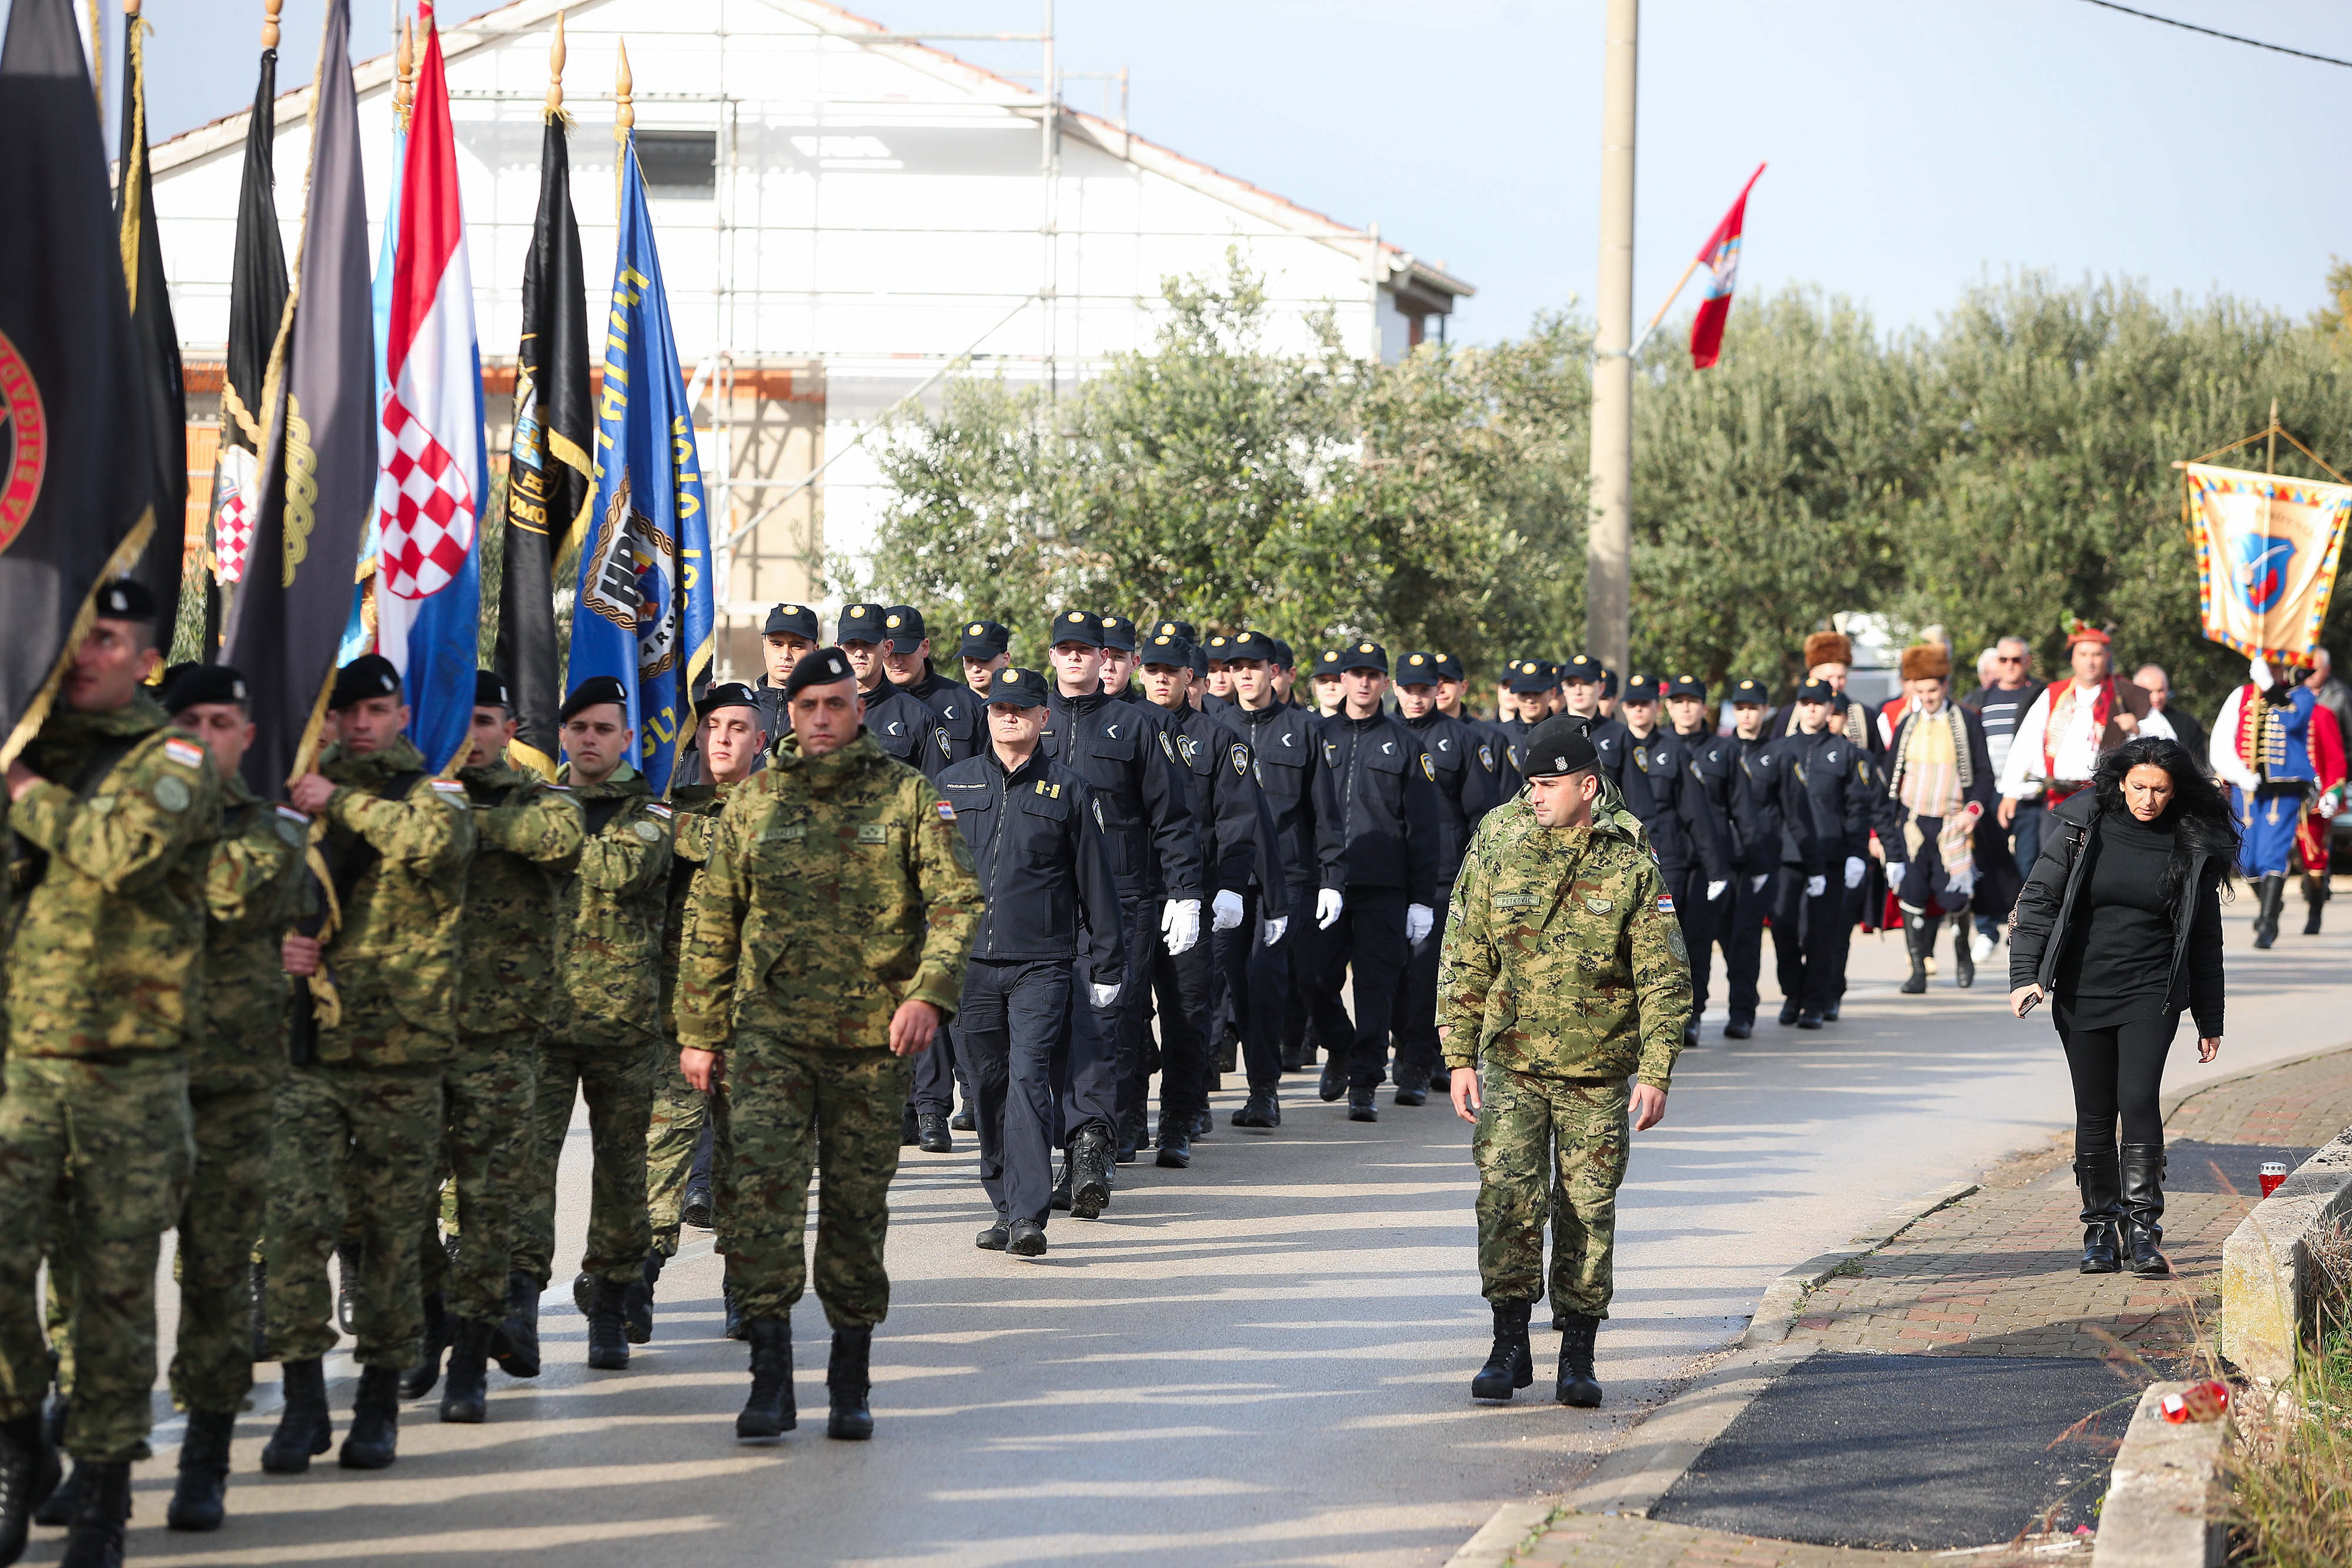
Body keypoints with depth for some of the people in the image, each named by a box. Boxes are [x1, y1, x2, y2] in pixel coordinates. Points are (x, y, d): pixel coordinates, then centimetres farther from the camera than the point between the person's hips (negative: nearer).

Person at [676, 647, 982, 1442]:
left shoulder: (908, 795, 2)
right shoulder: (753, 801, 8)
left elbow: (957, 897, -5)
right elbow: (711, 922, 13)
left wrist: (930, 992, -21)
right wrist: (699, 1032, 11)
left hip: (872, 1036, -1)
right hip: (770, 1027, 1)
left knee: (858, 1204, 6)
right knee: (759, 1182, -15)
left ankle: (849, 1385, 19)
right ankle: (770, 1376, -13)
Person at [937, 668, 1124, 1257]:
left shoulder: (1068, 791, 5)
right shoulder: (953, 784, 10)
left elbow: (1095, 881, 8)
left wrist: (1106, 963, 7)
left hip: (1040, 965, -3)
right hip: (968, 960, 3)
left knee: (1028, 1080, -14)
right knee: (989, 1084, 7)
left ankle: (1029, 1216, -18)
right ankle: (1006, 1207, 18)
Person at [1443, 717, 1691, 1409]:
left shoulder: (1630, 865, -5)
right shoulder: (1495, 851, -1)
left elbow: (1664, 977, -3)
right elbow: (1464, 961, 3)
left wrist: (1656, 1073, -9)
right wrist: (1460, 1057, -2)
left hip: (1598, 1072, -1)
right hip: (1512, 1061, 1)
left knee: (1588, 1210, 4)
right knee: (1507, 1198, -10)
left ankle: (1577, 1357, 14)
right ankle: (1510, 1347, 0)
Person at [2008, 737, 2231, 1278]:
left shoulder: (2193, 847, 1)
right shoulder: (2083, 827, -1)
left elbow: (2204, 937, 9)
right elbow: (2039, 899, 1)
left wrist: (2209, 1020, 11)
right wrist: (2026, 975, -10)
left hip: (2151, 992, -1)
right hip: (2082, 991, 1)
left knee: (2139, 1099, -17)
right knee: (2094, 1112, 5)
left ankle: (2143, 1228, -14)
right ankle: (2101, 1232, 15)